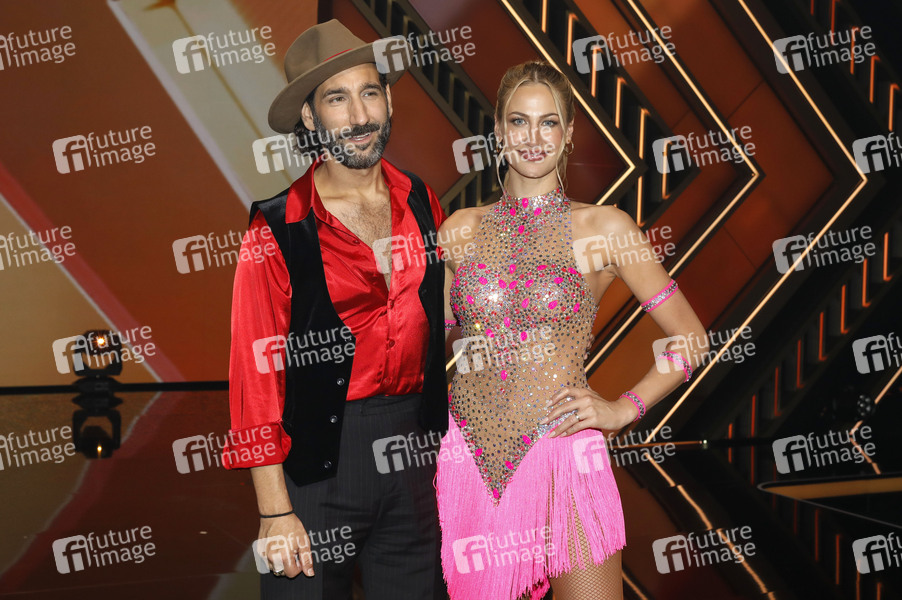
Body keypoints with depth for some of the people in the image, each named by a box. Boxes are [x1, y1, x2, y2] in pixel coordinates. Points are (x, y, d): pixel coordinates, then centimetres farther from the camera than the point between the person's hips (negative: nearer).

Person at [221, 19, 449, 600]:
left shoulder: (423, 204, 3)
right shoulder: (277, 233, -11)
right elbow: (257, 372, -11)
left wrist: (443, 443, 9)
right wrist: (275, 512, -14)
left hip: (415, 450, 4)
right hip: (319, 460, -4)